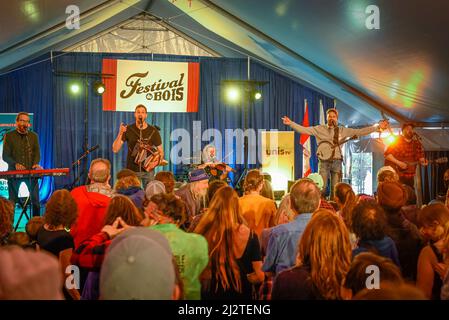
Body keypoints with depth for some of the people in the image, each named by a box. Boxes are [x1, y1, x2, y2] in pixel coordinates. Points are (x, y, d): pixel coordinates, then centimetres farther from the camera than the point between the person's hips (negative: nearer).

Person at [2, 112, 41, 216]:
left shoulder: (34, 136, 11)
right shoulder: (9, 136, 3)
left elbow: (37, 153, 8)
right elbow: (5, 156, -2)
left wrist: (35, 163, -13)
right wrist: (15, 164, -19)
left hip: (31, 172, 2)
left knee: (35, 200, -1)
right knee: (12, 201, 3)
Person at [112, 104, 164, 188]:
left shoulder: (153, 131, 0)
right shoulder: (128, 130, -1)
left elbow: (160, 151, 6)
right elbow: (115, 149, -5)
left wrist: (157, 160, -15)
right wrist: (120, 134, -18)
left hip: (148, 170, 0)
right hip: (131, 170, 0)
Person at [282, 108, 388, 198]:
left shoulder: (342, 130, 9)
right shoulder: (320, 129, 6)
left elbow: (359, 132, 6)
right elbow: (303, 130, 1)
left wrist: (378, 127, 0)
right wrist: (291, 123, -10)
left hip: (336, 162, 1)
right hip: (324, 161, -1)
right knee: (321, 188, -5)